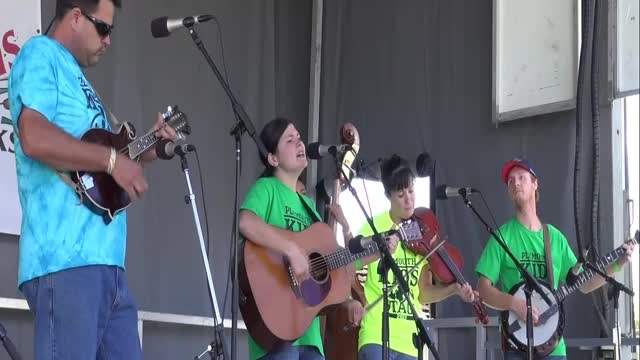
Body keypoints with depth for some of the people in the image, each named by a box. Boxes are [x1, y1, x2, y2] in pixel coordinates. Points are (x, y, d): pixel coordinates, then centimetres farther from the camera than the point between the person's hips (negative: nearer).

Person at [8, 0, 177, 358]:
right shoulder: (41, 55, -3)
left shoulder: (75, 74, 26)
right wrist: (113, 159, -17)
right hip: (66, 258, -10)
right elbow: (35, 138, -20)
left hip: (104, 259, 10)